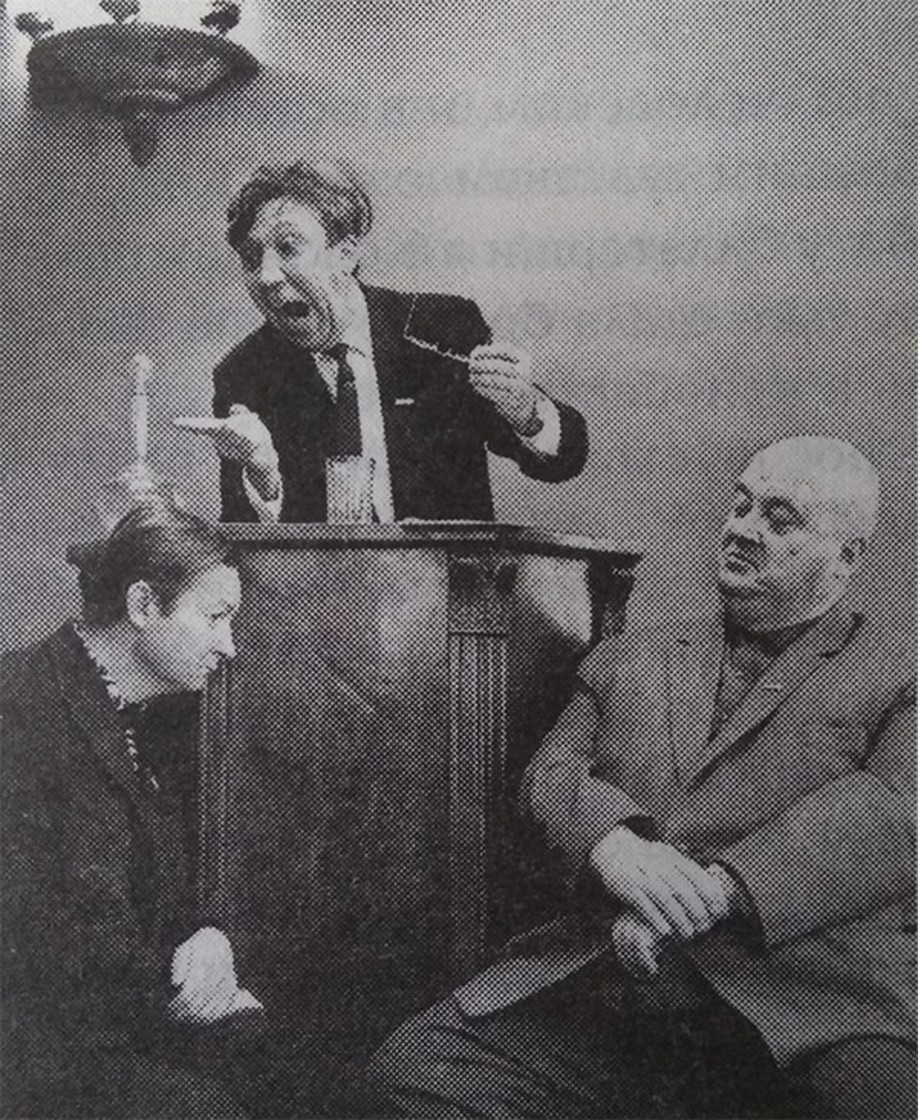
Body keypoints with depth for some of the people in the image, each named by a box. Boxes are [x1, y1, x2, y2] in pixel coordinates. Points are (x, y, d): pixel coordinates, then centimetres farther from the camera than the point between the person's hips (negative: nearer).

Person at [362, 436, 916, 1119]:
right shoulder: (629, 663, 24)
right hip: (604, 982, 4)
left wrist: (718, 890, -18)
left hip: (808, 997, -3)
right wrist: (614, 844, -13)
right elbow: (552, 775, 12)